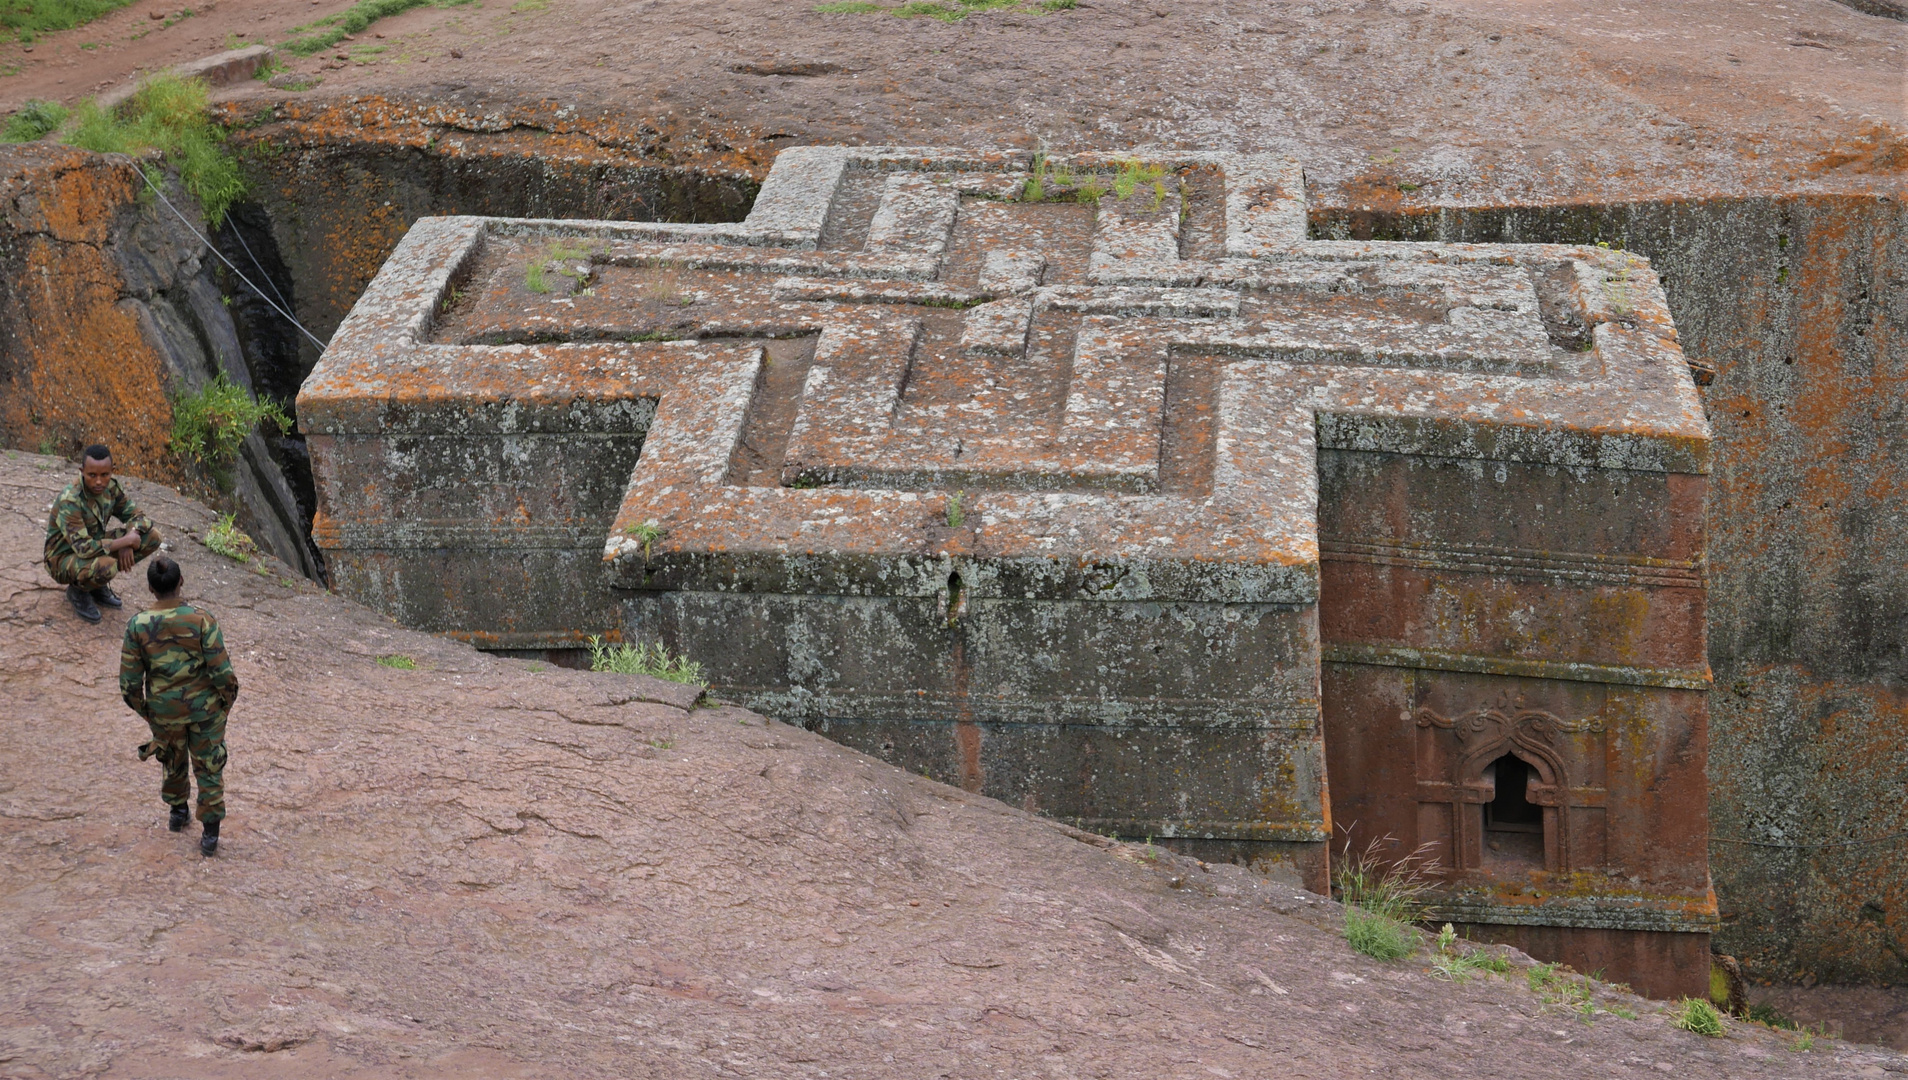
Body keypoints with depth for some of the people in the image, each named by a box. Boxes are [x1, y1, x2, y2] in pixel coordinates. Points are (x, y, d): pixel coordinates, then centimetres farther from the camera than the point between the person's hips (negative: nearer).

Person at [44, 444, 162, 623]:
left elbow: (137, 516, 1)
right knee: (105, 566, -40)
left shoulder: (110, 488, -9)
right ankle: (77, 590, -3)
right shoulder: (69, 501, -31)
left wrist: (128, 543, -21)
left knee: (152, 537, -7)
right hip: (63, 558, -7)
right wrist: (125, 541, -30)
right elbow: (84, 548, -36)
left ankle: (98, 584, 6)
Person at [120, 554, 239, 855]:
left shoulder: (137, 626, -18)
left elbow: (129, 682, -10)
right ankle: (210, 833, 21)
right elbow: (222, 672, -19)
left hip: (163, 710, 2)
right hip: (205, 707, -2)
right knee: (208, 766, 16)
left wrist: (144, 711, 8)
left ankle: (177, 812, 49)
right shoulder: (202, 621, -23)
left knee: (173, 760, 28)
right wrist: (228, 698, 2)